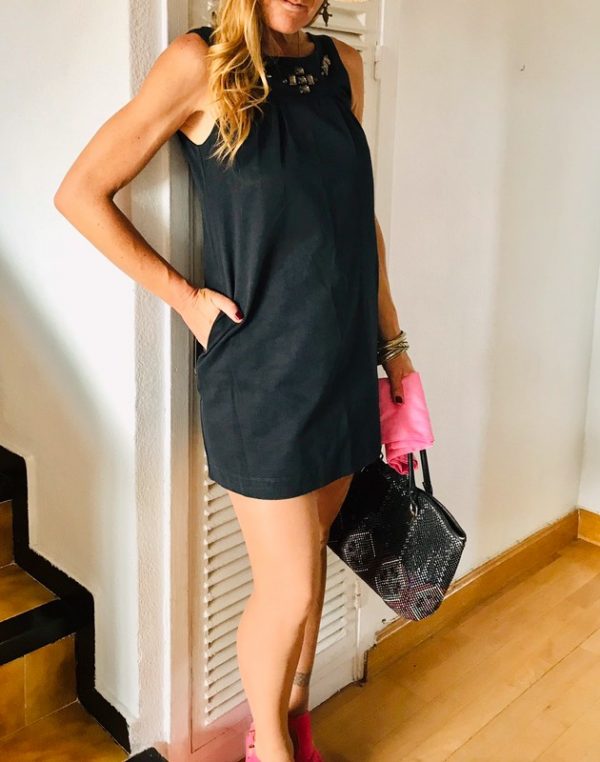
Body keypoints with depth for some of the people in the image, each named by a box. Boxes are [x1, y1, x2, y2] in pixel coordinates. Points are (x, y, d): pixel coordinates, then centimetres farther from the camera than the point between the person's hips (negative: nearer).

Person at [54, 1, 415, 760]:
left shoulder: (343, 65, 9)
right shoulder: (201, 63, -8)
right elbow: (80, 193, -6)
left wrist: (391, 338, 15)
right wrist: (183, 294, -8)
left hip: (343, 363, 6)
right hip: (259, 375, -5)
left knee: (309, 560, 18)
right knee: (289, 589, 5)